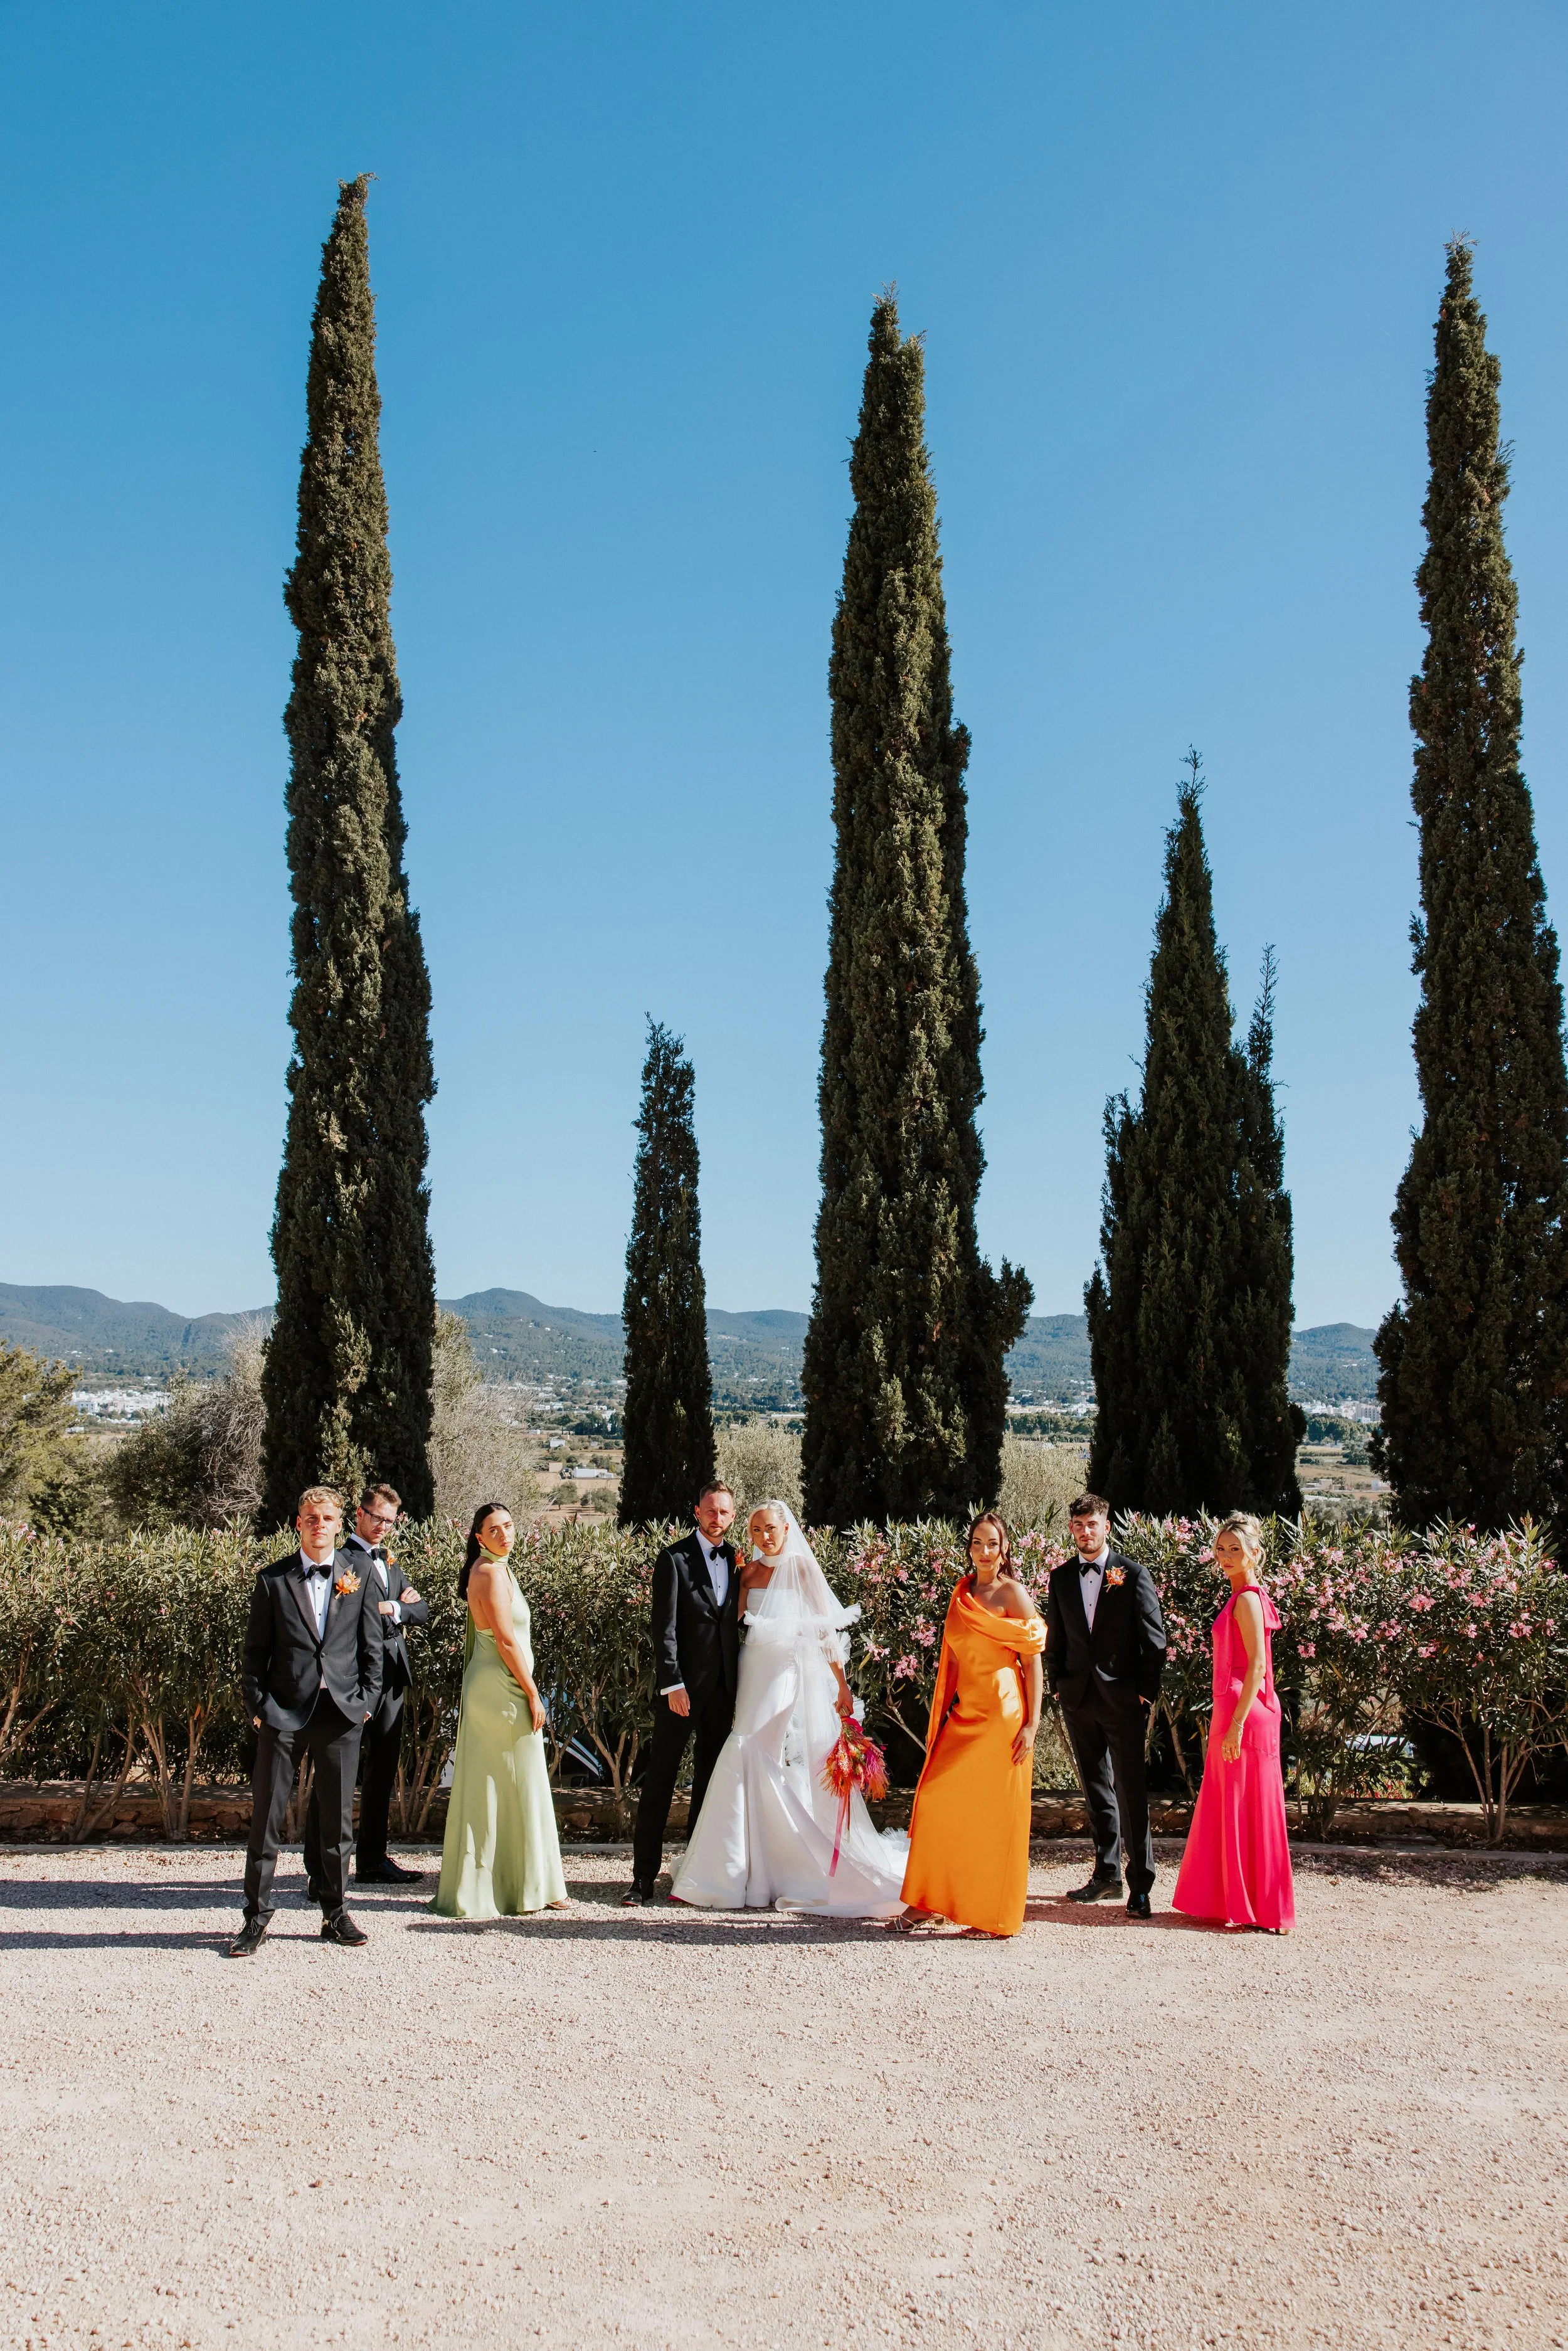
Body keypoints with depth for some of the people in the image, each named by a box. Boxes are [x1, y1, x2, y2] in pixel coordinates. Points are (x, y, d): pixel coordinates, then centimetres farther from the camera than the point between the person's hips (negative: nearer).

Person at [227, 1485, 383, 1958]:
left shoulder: (358, 1574, 6)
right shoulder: (273, 1580, 2)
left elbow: (372, 1644, 9)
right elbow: (255, 1651, 4)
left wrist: (367, 1699, 2)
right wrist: (258, 1706, -3)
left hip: (342, 1711, 1)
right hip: (284, 1711, -1)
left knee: (338, 1817, 9)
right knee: (266, 1816, 1)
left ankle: (334, 1913, 21)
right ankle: (257, 1916, 12)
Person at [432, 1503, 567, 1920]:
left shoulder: (485, 1569, 13)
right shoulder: (493, 1573, -17)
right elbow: (506, 1641, -20)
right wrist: (533, 1694, -15)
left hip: (483, 1689, 10)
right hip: (503, 1689, -10)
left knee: (485, 1789, 12)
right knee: (519, 1788, 0)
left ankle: (475, 1887, 18)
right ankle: (527, 1887, 8)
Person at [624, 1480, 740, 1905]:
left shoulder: (736, 1561, 11)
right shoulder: (674, 1559, -5)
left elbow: (735, 1622, 14)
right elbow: (665, 1627, -10)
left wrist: (739, 1685, 7)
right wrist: (672, 1683, -17)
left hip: (723, 1687, 5)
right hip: (683, 1686, -5)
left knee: (710, 1779, 10)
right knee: (660, 1780, -1)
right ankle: (644, 1877, 2)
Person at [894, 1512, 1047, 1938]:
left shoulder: (1012, 1594, -5)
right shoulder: (962, 1593, 13)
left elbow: (1033, 1662, -7)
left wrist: (1031, 1724, -12)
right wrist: (943, 1713, 15)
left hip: (1002, 1714, -6)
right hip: (965, 1712, 6)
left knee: (995, 1811, -1)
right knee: (937, 1799, 2)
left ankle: (994, 1915, 10)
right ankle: (929, 1901, 13)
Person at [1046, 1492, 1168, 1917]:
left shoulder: (1133, 1575, -3)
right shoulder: (1061, 1578, 8)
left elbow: (1154, 1639, -2)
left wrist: (1147, 1692, -6)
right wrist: (1059, 1685, 8)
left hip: (1123, 1698, -4)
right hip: (1078, 1697, 4)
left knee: (1130, 1791, -7)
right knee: (1096, 1791, 12)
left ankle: (1140, 1886, -2)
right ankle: (1107, 1875, 22)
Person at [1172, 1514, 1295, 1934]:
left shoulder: (1247, 1598, -14)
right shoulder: (1244, 1596, 14)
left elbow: (1258, 1665, -20)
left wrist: (1237, 1723, -22)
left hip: (1244, 1711, -10)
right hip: (1232, 1710, 10)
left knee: (1246, 1809, -2)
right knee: (1225, 1808, 14)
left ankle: (1261, 1910, 5)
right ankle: (1226, 1899, 22)